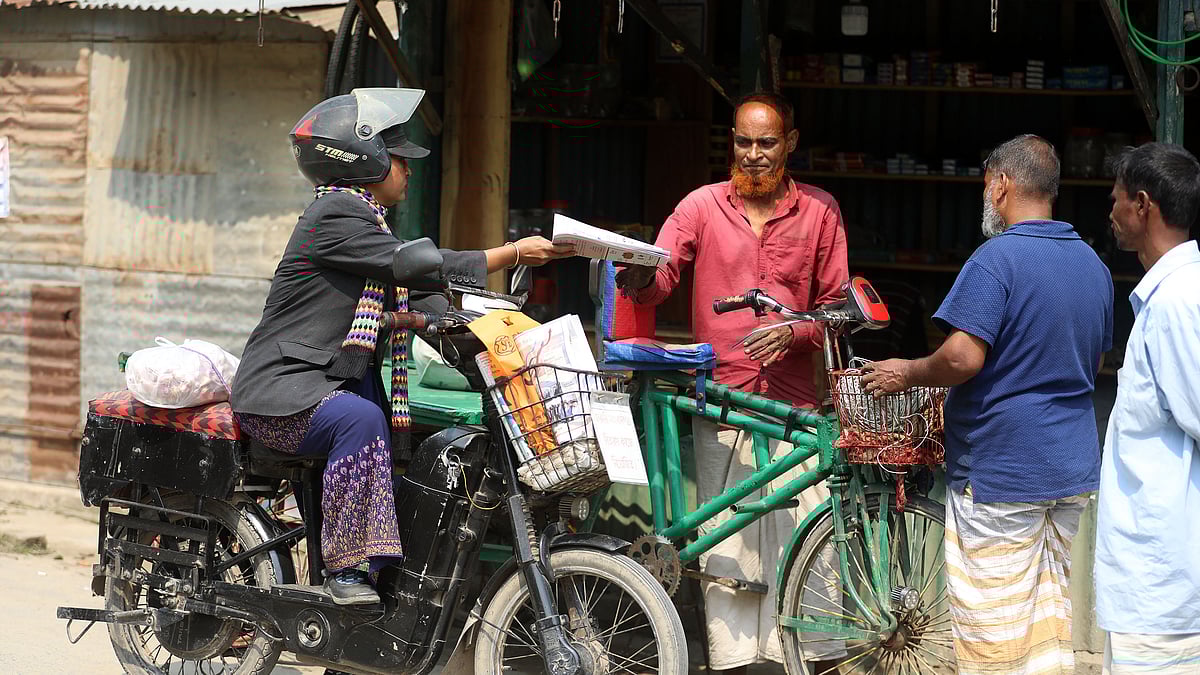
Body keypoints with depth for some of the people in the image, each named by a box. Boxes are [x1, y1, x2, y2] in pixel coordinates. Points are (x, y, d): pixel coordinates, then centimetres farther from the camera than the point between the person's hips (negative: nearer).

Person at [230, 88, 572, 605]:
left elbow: (415, 300, 16)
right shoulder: (335, 214, -13)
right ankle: (344, 567, -31)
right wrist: (512, 253, -17)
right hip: (279, 389, -10)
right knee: (361, 419, -34)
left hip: (338, 381, 10)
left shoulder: (361, 217, 19)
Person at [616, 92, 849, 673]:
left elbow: (836, 306, 11)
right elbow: (659, 279, -2)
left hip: (793, 404, 0)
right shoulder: (702, 206, 9)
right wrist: (640, 278, -26)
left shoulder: (819, 210, 11)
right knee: (726, 544, -2)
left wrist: (793, 334, -8)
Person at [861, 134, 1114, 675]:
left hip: (999, 470, -8)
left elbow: (963, 358, -23)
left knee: (993, 630, -1)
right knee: (1049, 607, 15)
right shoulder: (1093, 265, 11)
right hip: (1073, 469, 8)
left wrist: (907, 374, -6)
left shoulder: (997, 259, -15)